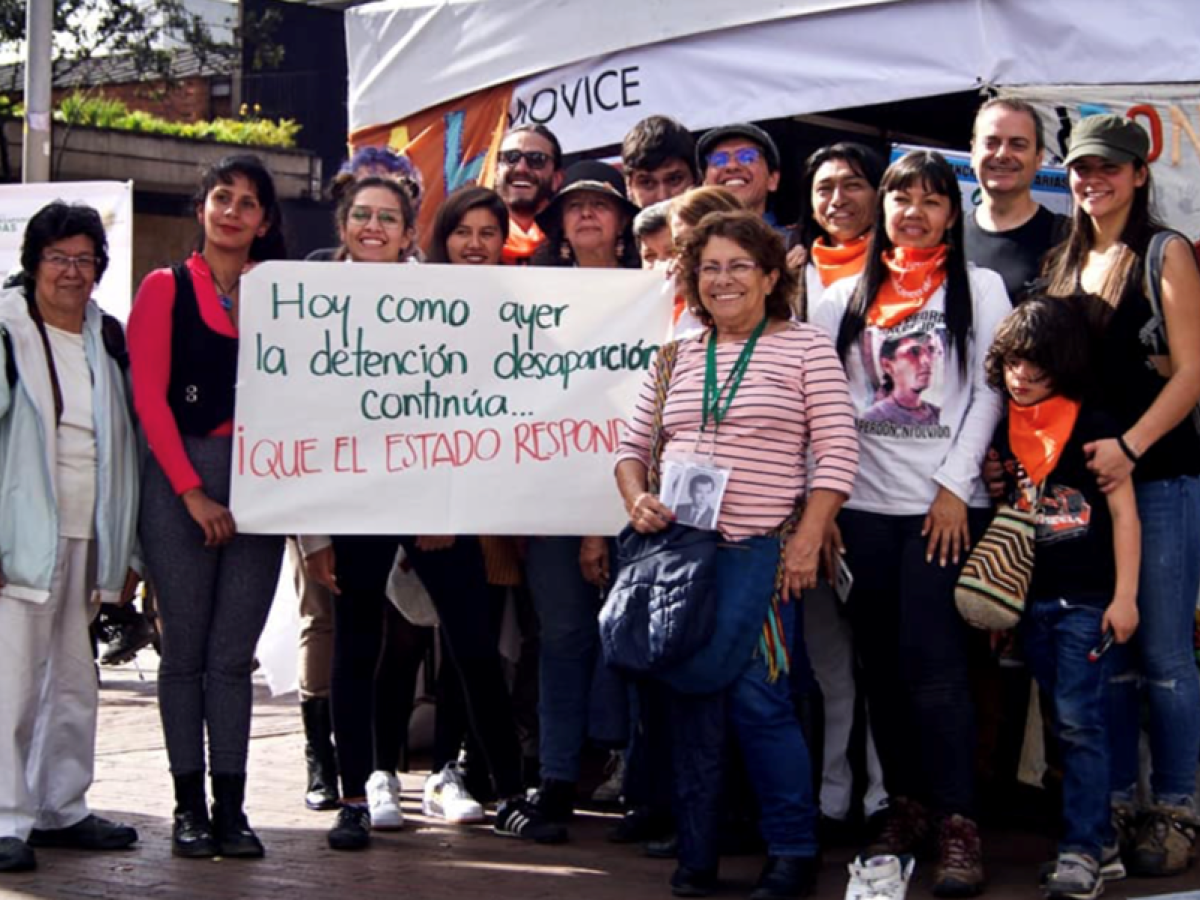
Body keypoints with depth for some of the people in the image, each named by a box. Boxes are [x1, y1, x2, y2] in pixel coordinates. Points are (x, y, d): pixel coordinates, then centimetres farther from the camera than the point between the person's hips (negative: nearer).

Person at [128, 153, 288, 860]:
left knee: (234, 655, 2)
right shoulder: (166, 288, 6)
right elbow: (149, 396, -3)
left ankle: (232, 807, 5)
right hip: (180, 479, -2)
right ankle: (190, 806, 7)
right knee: (186, 650, 1)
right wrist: (193, 492, -8)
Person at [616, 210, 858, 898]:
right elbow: (633, 444, 18)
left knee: (758, 698, -9)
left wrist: (807, 540, -11)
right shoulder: (677, 356, 13)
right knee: (693, 699, 6)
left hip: (760, 549, -4)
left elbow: (838, 455, -4)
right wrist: (638, 501, -1)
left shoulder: (805, 348, 1)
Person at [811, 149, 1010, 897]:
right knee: (882, 661, 5)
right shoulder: (847, 297, 13)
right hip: (865, 502, 3)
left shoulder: (979, 289, 6)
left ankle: (958, 824, -6)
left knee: (934, 662, -10)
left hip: (947, 503, -3)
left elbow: (988, 392, 0)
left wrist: (956, 485, -9)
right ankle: (907, 803, 15)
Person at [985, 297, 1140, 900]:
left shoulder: (1092, 427, -7)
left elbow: (1123, 514, -7)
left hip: (1086, 600, -6)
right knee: (1069, 724, 10)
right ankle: (1101, 841, 18)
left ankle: (1081, 851, -6)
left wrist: (1124, 596, -11)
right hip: (1032, 600, 6)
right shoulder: (1004, 433, 8)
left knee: (1078, 720, -9)